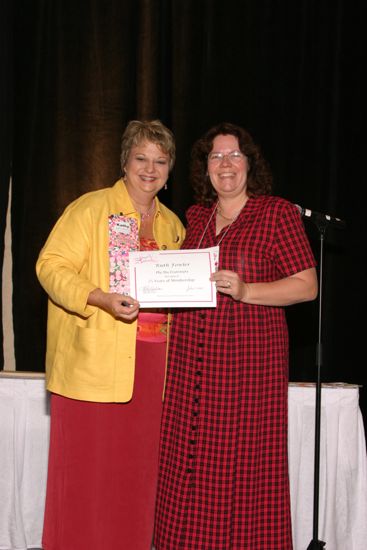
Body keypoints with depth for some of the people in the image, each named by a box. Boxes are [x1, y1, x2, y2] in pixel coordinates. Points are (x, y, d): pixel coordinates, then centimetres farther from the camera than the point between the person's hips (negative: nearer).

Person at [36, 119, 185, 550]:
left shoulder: (172, 224, 17)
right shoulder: (91, 208, -3)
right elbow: (51, 266, -9)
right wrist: (102, 299, -22)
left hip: (151, 364, 5)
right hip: (94, 364, -5)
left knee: (137, 468, 9)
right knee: (86, 466, -1)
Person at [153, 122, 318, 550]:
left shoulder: (278, 213, -1)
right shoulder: (195, 217, 15)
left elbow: (307, 285, -6)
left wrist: (246, 291, -18)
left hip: (249, 357, -5)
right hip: (189, 359, 5)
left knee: (243, 468, -3)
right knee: (187, 466, 6)